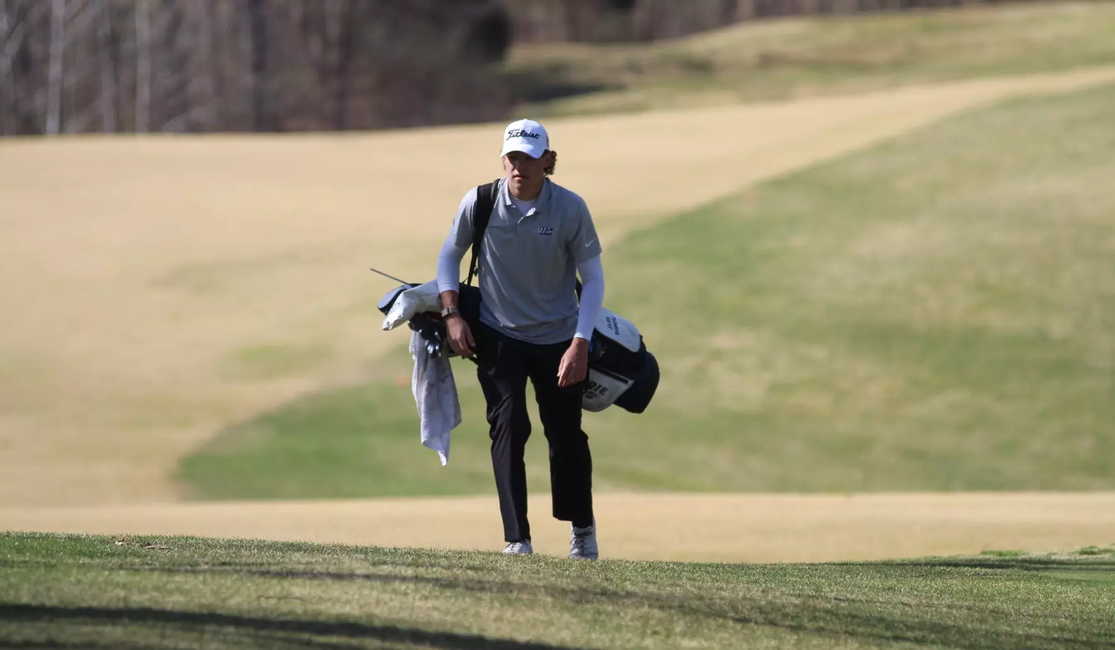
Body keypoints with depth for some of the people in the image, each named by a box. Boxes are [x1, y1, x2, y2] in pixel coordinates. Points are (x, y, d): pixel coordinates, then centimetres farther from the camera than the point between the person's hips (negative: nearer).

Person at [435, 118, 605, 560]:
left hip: (557, 337, 0)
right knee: (508, 426, -16)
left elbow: (593, 278, -7)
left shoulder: (571, 209, -15)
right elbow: (449, 256, 4)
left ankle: (581, 528, 30)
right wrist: (451, 315, -7)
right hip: (497, 336, 0)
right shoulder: (480, 203, -13)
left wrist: (580, 344, -15)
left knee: (566, 435, 5)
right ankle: (517, 540, -16)